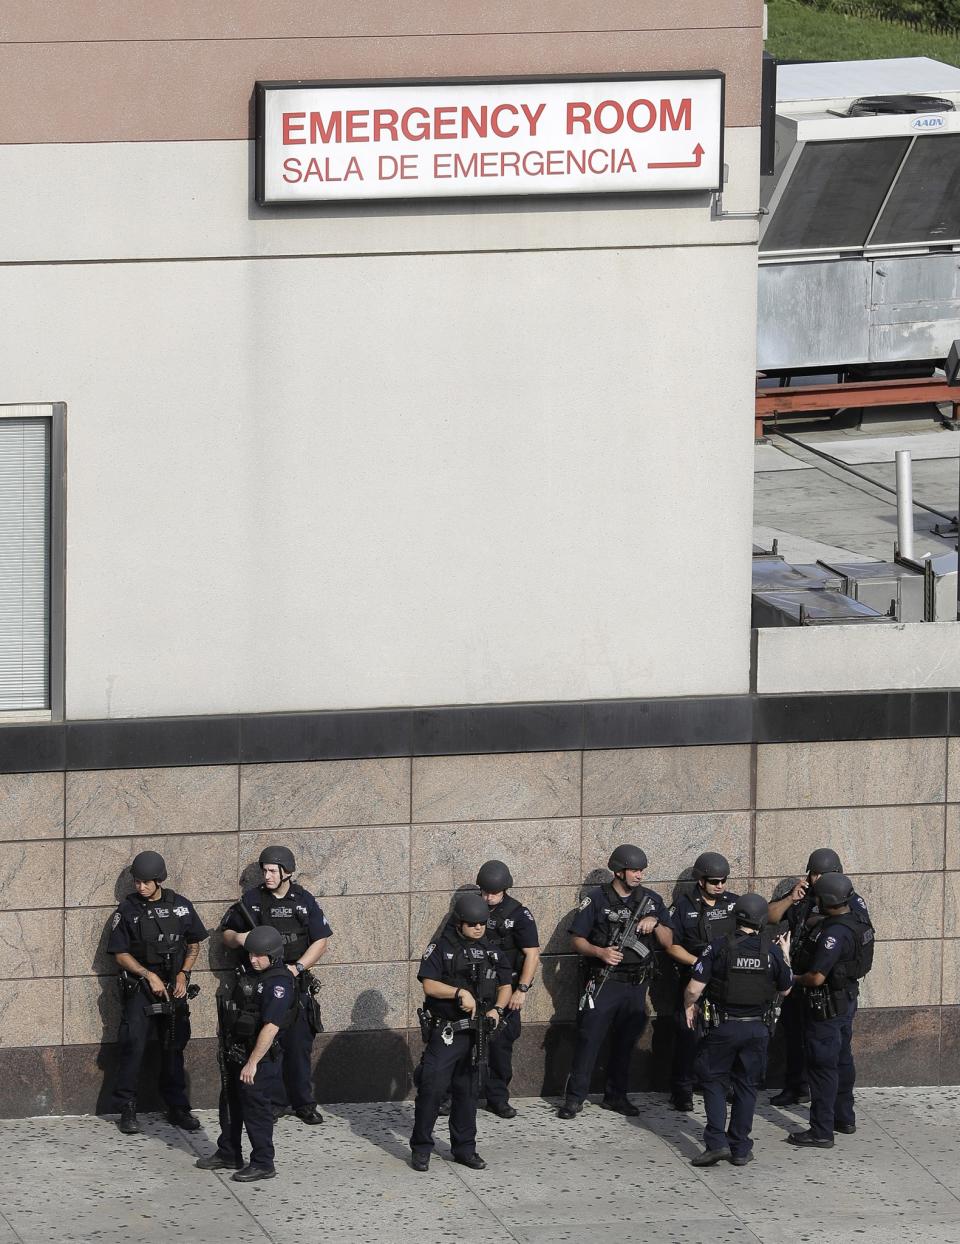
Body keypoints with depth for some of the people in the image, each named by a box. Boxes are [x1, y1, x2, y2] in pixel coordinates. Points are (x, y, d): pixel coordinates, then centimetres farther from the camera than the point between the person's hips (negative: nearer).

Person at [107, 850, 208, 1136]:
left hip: (173, 987, 2)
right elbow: (120, 953, -4)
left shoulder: (180, 906, 2)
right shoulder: (127, 909, -4)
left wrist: (183, 974, -3)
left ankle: (177, 1108, 15)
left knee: (174, 1048, 7)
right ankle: (127, 1110, -4)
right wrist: (149, 976, -14)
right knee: (133, 1046, -9)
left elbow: (194, 944, 12)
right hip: (138, 987, -2)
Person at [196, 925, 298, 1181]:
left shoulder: (279, 984, -22)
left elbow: (271, 1027, -28)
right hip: (236, 1052, 9)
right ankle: (228, 1155, 33)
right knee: (231, 1103, 19)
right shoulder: (248, 972, 6)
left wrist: (253, 1063, -29)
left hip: (260, 1056, -9)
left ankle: (263, 1164, 7)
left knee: (256, 1108, -2)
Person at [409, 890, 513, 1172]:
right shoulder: (441, 948, -5)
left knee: (468, 1091, 11)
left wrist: (497, 1009, -4)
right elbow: (429, 985, -13)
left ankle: (464, 1148, 18)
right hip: (445, 1032, -5)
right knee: (432, 1088, -9)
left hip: (477, 1033, 5)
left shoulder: (490, 951, 10)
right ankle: (421, 1148, -2)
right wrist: (460, 993, -24)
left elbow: (505, 985, 14)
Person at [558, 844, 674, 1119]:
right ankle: (575, 1098, -2)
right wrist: (601, 952, -19)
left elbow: (668, 942, 9)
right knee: (589, 1039, -6)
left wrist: (656, 924, -11)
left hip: (636, 986, 4)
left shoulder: (651, 900, 8)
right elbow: (576, 939, -2)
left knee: (626, 1042, 9)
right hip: (604, 983, -4)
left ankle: (616, 1095, 20)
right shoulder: (597, 900, -3)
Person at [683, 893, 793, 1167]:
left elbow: (694, 988, -14)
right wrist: (785, 956, 22)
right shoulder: (772, 951, -6)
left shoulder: (719, 947, -13)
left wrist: (689, 1006, 7)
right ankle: (740, 1149, 15)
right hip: (757, 1029, 2)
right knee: (746, 1086, 13)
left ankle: (716, 1142, -3)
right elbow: (785, 989, 9)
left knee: (713, 1082, 10)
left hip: (723, 1027, -2)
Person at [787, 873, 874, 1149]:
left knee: (822, 1067, -4)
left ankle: (821, 1131, -1)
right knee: (842, 1061, 21)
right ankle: (844, 1118, 34)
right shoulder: (857, 923, 3)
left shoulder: (834, 933, -27)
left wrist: (796, 979, -8)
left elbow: (817, 977, -26)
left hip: (827, 1006, -10)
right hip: (847, 999, 10)